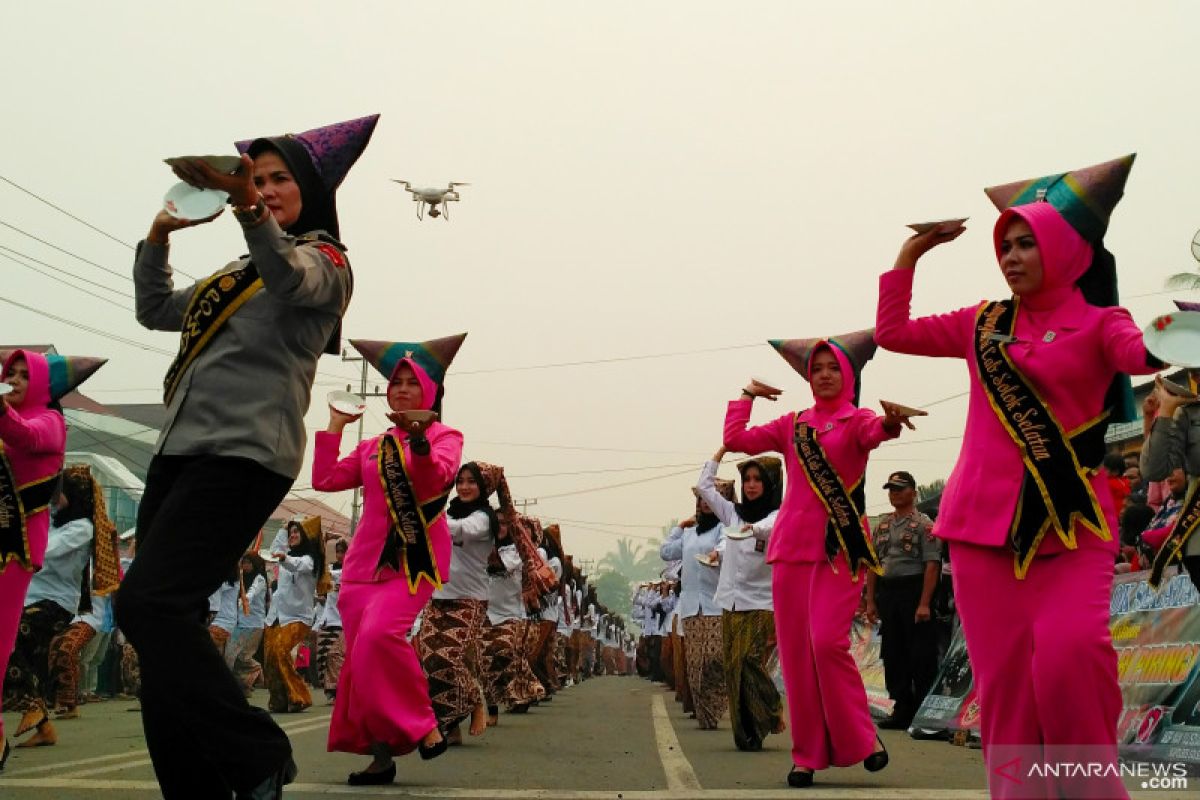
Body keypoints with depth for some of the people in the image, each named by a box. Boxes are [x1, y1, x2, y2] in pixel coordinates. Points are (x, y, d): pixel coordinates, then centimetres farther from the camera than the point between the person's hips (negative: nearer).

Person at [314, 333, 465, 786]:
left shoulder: (444, 436, 6)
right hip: (367, 558, 6)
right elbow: (325, 480, 10)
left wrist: (419, 441, -34)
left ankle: (423, 726, -14)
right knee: (360, 653, -3)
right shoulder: (372, 447, 20)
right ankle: (380, 754, 4)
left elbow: (436, 480, -15)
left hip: (414, 557, -6)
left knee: (379, 634, -27)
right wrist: (335, 426, 11)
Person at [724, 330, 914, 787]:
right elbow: (736, 439, 11)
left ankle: (860, 739, 5)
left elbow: (876, 430, -21)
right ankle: (808, 755, 12)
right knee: (796, 651, 3)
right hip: (792, 544, 4)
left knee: (828, 642, -15)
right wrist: (747, 396, 15)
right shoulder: (793, 424, 15)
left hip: (840, 546, -4)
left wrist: (890, 422, -43)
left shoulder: (855, 420, 3)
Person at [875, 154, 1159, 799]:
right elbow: (892, 332, 19)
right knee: (1003, 682, -1)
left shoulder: (1097, 323, 3)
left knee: (1068, 653, -23)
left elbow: (1145, 354, -19)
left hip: (1069, 523, -3)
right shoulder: (984, 324, 14)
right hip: (984, 523, 3)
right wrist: (910, 254, 15)